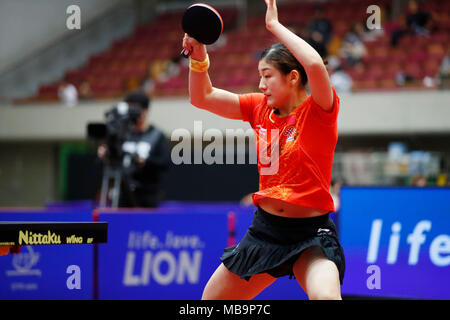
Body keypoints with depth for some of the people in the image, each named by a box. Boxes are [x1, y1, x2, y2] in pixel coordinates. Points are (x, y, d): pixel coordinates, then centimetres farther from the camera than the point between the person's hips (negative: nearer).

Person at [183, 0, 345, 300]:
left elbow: (315, 65, -32)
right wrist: (199, 58, -7)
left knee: (325, 294, -35)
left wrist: (275, 25, -22)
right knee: (211, 298, 16)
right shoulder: (260, 108, 6)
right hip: (265, 227, 6)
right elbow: (203, 97, 10)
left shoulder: (319, 111, -12)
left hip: (311, 235, -6)